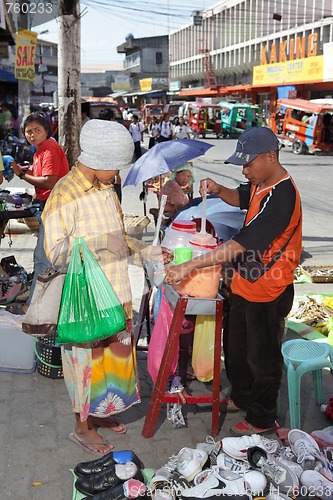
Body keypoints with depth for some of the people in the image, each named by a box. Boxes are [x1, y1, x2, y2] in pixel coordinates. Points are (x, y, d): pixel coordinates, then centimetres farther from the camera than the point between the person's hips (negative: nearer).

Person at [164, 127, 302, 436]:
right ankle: (241, 397, 47)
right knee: (235, 345, 24)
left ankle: (261, 418, 32)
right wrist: (218, 190, -4)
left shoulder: (281, 197, -30)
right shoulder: (261, 182, -1)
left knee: (262, 357, 11)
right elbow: (240, 198, 21)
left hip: (267, 293, -9)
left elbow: (240, 246, -35)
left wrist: (188, 266, -36)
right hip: (245, 284, 9)